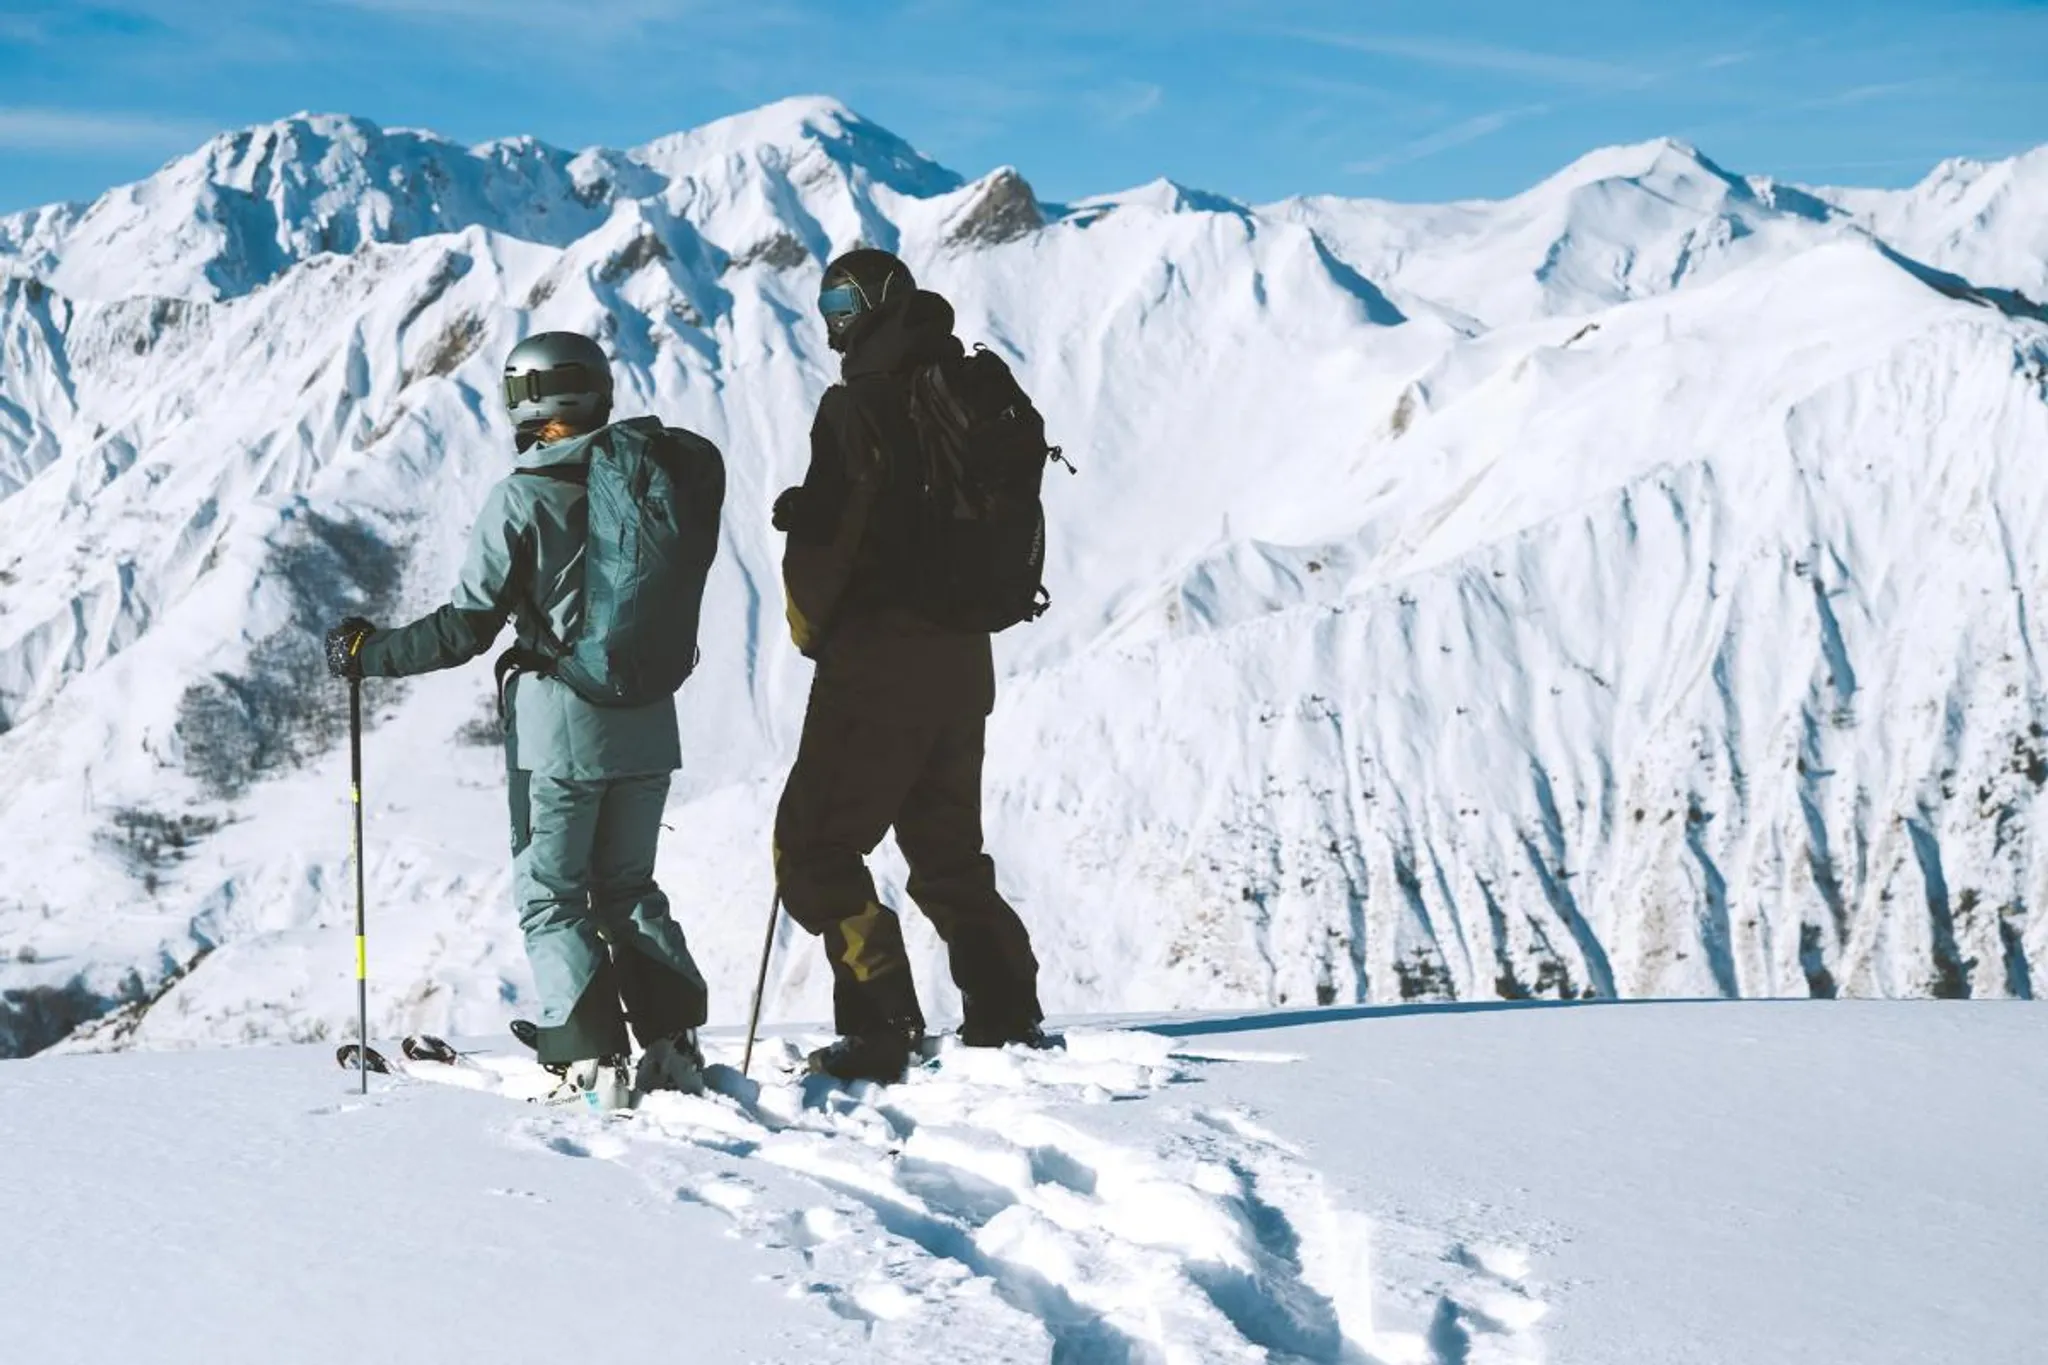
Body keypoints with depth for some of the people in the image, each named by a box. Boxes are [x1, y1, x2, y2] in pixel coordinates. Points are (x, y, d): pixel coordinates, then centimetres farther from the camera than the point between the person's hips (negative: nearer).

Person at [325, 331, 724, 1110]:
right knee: (627, 889, 19)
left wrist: (368, 655, 3)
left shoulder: (524, 497, -13)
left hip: (559, 724, -5)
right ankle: (673, 1047, 11)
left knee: (549, 898, 7)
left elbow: (465, 630, -10)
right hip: (651, 724, 5)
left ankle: (594, 1062, -3)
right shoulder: (667, 471, 1)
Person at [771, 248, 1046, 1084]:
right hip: (964, 660, 8)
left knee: (814, 850, -2)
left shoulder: (861, 406, -12)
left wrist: (813, 628, 3)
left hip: (876, 662, -8)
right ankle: (1007, 1018, 16)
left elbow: (831, 537, -15)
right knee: (948, 852, 19)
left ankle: (882, 1026, -9)